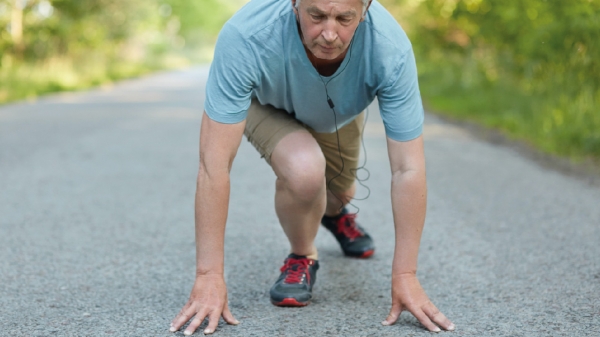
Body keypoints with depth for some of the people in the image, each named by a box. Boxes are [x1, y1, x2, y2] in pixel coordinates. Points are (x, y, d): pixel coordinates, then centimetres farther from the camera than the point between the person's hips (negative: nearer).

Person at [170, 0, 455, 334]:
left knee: (338, 193, 22)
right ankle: (302, 257, -1)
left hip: (339, 113, 3)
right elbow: (215, 162, -41)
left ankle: (334, 212, 61)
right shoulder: (245, 36, -44)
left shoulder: (391, 47, -39)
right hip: (268, 105, -2)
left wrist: (405, 276, -33)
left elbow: (408, 170, -33)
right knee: (304, 170, -32)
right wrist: (209, 275, -41)